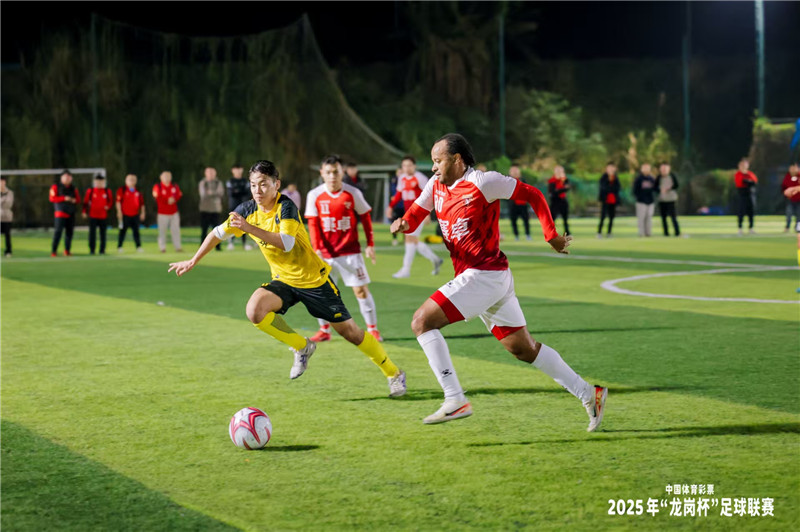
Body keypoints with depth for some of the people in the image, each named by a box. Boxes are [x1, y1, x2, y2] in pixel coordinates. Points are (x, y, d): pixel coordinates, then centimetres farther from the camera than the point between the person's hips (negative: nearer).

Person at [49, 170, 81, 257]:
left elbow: (78, 199, 17)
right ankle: (53, 251, -11)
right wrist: (64, 198, -16)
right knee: (58, 231, -12)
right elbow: (52, 198, -7)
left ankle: (67, 250, 12)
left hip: (71, 213, 5)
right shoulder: (56, 187, 1)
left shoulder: (73, 188, 15)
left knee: (69, 232, 3)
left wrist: (74, 200, -7)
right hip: (61, 213, -5)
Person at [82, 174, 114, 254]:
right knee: (92, 233, -2)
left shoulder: (108, 191, 4)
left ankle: (102, 250, 11)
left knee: (103, 233, 4)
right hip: (93, 216, -1)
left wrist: (108, 206, -7)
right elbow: (85, 201, 6)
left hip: (103, 216, 1)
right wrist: (84, 211, 1)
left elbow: (111, 201, 12)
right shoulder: (90, 191, 2)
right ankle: (92, 250, 3)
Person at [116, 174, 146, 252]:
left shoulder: (137, 191, 12)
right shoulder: (122, 190, -1)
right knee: (122, 231, 1)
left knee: (136, 231, 3)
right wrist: (119, 211, -12)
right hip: (125, 215, -3)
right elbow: (118, 201, -5)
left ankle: (138, 247, 7)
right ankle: (119, 247, 8)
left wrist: (142, 213, 8)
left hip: (135, 215, 3)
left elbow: (142, 203, 14)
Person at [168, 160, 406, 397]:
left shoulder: (286, 207, -22)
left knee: (349, 331, -1)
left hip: (313, 279, -5)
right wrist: (193, 261, 12)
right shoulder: (248, 210, -4)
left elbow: (286, 243, -37)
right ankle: (301, 347, 0)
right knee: (254, 310, -24)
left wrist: (250, 228, -43)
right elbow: (219, 232, 9)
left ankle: (394, 373, 20)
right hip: (283, 281, 5)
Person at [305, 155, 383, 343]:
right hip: (326, 253, 2)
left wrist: (370, 245, 3)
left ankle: (372, 328, 8)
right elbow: (313, 224, -1)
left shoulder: (353, 193, -5)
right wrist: (317, 249, -10)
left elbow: (366, 217, 4)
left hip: (350, 252, -1)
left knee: (361, 289, -2)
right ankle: (324, 330, 16)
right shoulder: (314, 195, -3)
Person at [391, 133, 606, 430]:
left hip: (485, 274, -9)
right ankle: (588, 394, 19)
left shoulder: (482, 182, -12)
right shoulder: (437, 185, 11)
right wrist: (403, 223, -8)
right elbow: (417, 212, 16)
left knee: (422, 322, -14)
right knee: (523, 349, 12)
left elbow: (532, 195, -4)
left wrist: (552, 236, -2)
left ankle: (455, 401, -16)